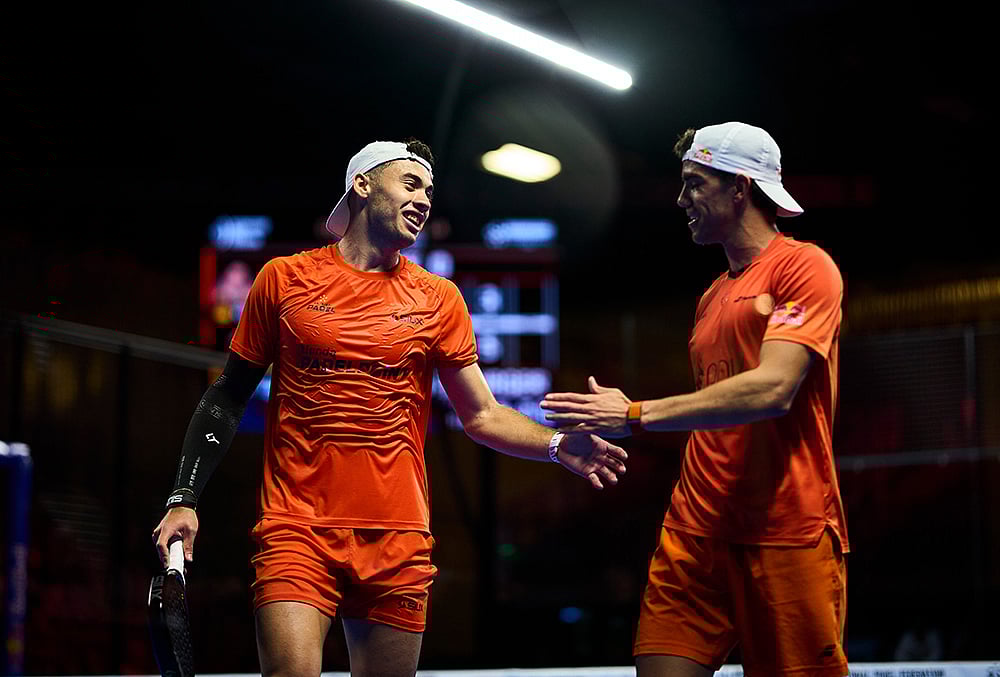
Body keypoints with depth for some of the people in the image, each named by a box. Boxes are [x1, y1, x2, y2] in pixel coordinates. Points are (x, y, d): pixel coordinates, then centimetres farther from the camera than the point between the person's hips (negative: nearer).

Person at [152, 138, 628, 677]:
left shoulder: (437, 299, 9)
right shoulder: (284, 278, 5)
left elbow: (482, 415, 10)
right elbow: (227, 399, 10)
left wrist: (557, 445, -7)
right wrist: (184, 498, 2)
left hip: (397, 542, 2)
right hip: (295, 531, -2)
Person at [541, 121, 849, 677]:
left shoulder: (804, 267, -4)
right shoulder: (714, 294, 21)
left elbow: (771, 390, -18)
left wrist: (636, 415, -16)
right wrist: (612, 424, 11)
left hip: (786, 537, -7)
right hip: (694, 532, 7)